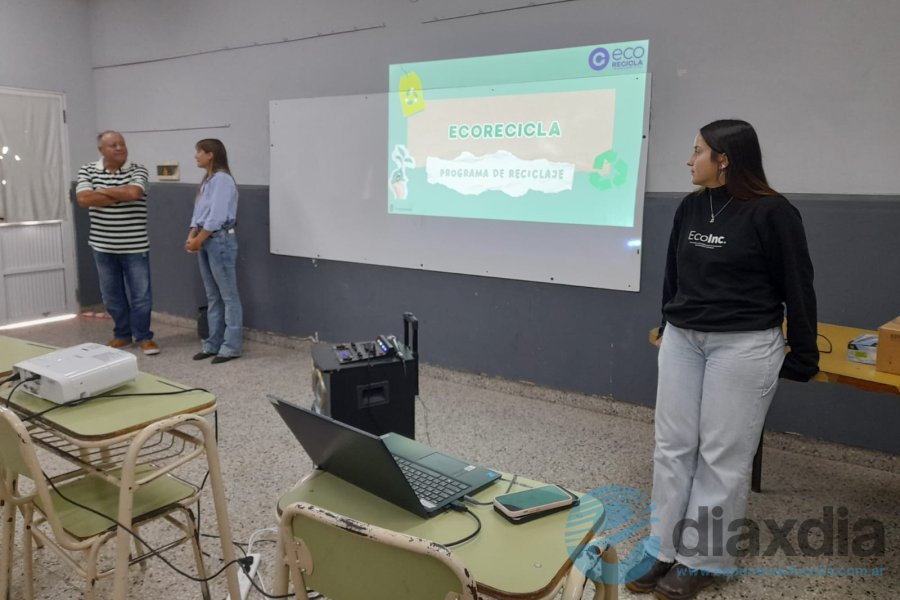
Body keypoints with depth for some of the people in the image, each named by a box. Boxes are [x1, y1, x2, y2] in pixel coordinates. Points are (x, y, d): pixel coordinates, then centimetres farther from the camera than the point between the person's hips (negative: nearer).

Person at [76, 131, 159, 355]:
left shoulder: (137, 170, -3)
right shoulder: (87, 171, 2)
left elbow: (134, 193, -22)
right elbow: (83, 199, -13)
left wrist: (102, 191, -10)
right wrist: (121, 196, -14)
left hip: (134, 246, -2)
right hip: (103, 246, 2)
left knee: (141, 294, 2)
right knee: (112, 295, 12)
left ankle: (143, 336, 15)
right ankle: (122, 334, 27)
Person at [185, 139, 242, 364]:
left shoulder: (222, 179, -12)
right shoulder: (207, 180, 16)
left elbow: (216, 216, -18)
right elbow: (199, 213, 15)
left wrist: (198, 240, -12)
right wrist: (192, 236, 1)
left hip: (220, 240, -9)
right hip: (206, 240, 9)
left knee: (228, 295, -3)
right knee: (212, 296, 13)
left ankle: (231, 346, 3)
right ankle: (213, 343, 21)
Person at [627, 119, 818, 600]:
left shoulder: (771, 212, -10)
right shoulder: (689, 209, 7)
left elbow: (797, 286, -5)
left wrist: (803, 356, -1)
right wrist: (667, 328, 22)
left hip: (744, 347, -6)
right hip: (682, 341, 6)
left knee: (723, 454, 3)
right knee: (672, 446, 7)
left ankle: (705, 558, 17)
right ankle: (665, 548, 19)